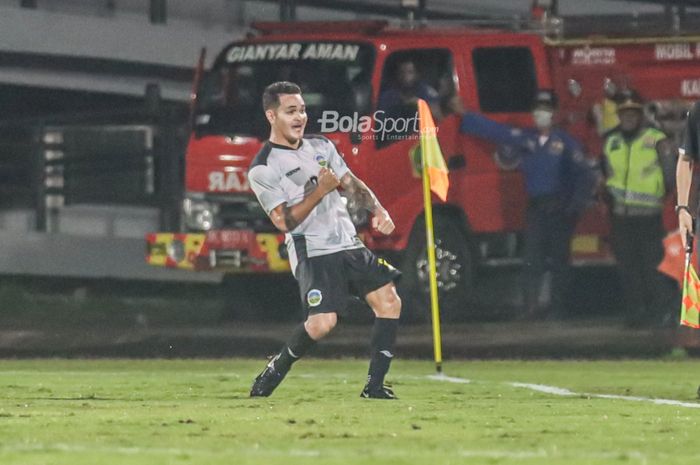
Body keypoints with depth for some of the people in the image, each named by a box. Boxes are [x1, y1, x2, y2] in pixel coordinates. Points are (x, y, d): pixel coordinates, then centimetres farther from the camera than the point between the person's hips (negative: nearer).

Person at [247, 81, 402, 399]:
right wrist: (321, 191, -16)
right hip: (311, 251, -7)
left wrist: (377, 209, 2)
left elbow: (352, 184, 19)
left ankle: (374, 385, 1)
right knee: (322, 322, -23)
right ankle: (275, 370, 3)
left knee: (389, 301, -4)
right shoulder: (263, 169, -7)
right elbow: (284, 221, -14)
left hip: (348, 243, 7)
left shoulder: (321, 146, 14)